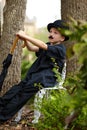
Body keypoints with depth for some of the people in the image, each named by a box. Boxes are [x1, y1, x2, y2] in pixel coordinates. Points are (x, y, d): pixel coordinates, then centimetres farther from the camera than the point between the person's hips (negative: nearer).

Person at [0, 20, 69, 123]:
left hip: (47, 79, -8)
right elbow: (31, 48, 8)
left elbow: (42, 45, -20)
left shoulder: (60, 49, -5)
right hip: (35, 75, 8)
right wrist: (25, 40, -12)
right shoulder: (48, 46, 21)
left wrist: (25, 36, -22)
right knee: (18, 88, -16)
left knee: (26, 89, -26)